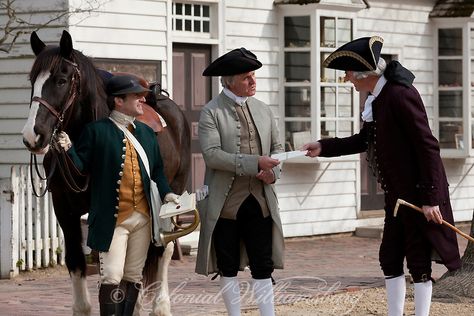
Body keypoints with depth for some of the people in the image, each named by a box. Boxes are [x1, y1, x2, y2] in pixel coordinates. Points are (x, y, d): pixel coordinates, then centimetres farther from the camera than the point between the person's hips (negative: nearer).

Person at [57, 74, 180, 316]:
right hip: (112, 218, -6)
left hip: (142, 216, 6)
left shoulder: (147, 133, 15)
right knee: (112, 277, -10)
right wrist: (68, 150, -24)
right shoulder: (96, 131, -3)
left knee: (133, 277, 10)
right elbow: (81, 166, -5)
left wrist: (165, 192, 2)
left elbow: (157, 169, 19)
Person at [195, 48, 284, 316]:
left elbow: (277, 147, 17)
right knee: (229, 268, 7)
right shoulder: (211, 112, -6)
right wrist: (254, 163, -22)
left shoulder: (263, 110, 10)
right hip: (226, 202, -3)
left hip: (260, 201, 4)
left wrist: (273, 170, -6)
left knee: (263, 267, 3)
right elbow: (212, 155, -16)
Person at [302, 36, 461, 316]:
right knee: (390, 258, 13)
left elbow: (428, 147, -22)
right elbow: (364, 140, 22)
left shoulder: (400, 95, -21)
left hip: (419, 195, -10)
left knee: (418, 261, -2)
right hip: (398, 196, 10)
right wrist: (324, 147, 12)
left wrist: (430, 199, -22)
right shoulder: (377, 98, 7)